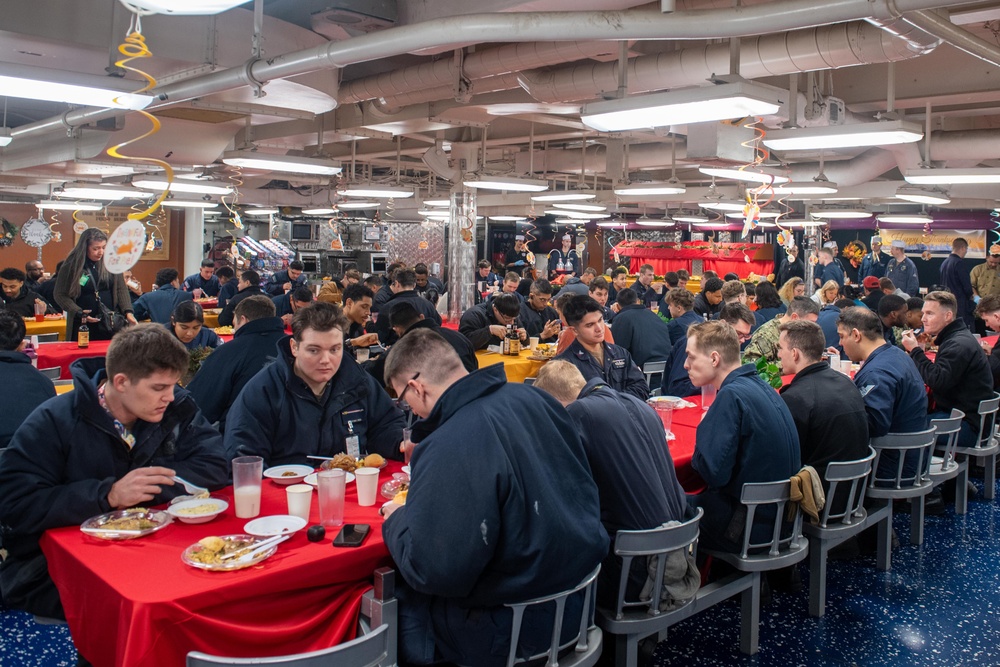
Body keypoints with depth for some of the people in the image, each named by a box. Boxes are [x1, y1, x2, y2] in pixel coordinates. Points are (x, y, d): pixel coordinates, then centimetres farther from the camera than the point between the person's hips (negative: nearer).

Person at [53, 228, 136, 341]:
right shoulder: (71, 266, -4)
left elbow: (121, 289, 5)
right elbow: (59, 295, -1)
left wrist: (128, 312, -10)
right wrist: (79, 313, -13)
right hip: (82, 325, -2)